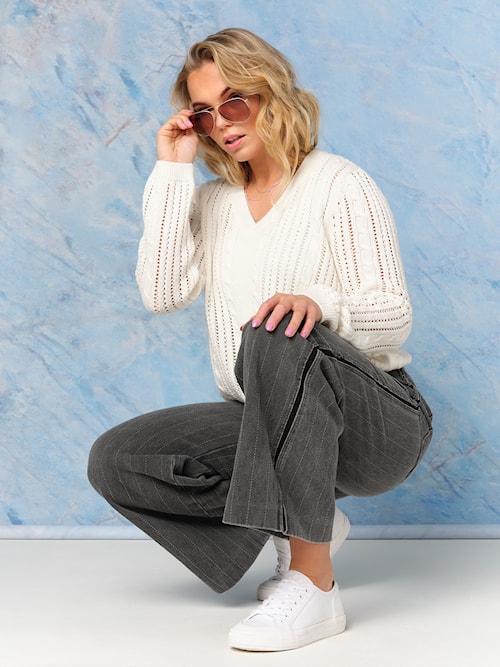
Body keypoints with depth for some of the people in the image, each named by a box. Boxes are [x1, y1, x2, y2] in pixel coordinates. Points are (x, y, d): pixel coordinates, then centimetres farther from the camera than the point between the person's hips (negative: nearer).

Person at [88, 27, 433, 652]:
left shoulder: (339, 185, -5)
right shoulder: (212, 202, 11)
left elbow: (393, 314, -13)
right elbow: (163, 292, -6)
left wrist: (320, 302, -35)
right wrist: (172, 172, -5)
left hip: (377, 421, -5)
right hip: (266, 426, 6)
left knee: (278, 338, -38)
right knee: (115, 460, -15)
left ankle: (313, 584, -34)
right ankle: (305, 524, -3)